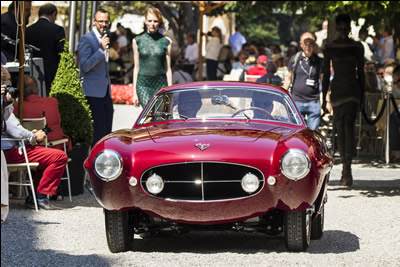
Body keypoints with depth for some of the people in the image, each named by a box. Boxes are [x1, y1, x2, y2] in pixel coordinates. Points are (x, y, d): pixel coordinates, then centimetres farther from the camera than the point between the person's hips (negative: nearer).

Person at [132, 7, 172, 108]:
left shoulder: (166, 41, 5)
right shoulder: (137, 41, 6)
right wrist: (134, 92, 6)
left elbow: (168, 68, 7)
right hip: (143, 84, -1)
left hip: (161, 84, 1)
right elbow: (136, 67, 9)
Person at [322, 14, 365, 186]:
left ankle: (348, 167, -26)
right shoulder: (329, 47, 4)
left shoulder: (357, 47, 4)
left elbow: (361, 72, 8)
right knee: (339, 128, 5)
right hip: (337, 88, 2)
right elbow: (326, 73, 7)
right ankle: (345, 166, 17)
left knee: (349, 124, -18)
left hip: (352, 89, -2)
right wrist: (324, 98, 4)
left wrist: (362, 96, 7)